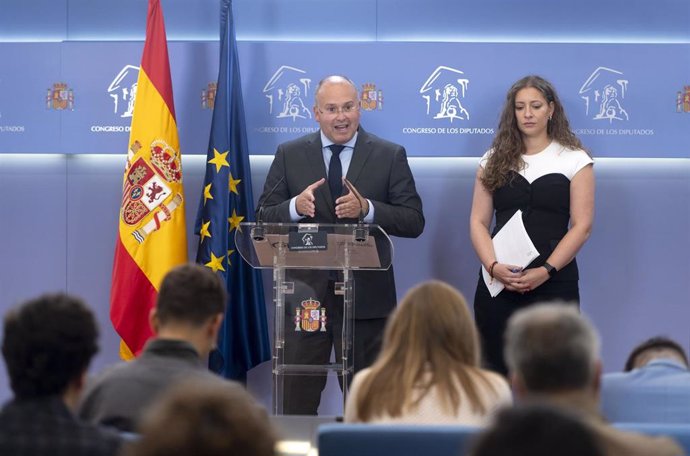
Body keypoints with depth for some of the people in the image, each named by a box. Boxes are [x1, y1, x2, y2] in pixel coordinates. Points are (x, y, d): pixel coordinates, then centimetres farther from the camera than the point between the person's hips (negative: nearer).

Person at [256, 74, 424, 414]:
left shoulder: (390, 156, 2)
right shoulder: (289, 155, 5)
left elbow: (414, 221, -3)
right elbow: (264, 217, 3)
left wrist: (367, 209, -20)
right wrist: (295, 206, -19)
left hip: (366, 295, 0)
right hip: (305, 293, 1)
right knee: (297, 398, 3)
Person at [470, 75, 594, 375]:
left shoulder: (575, 159, 4)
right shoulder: (494, 160, 12)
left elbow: (582, 226, -2)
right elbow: (478, 222, 7)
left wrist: (545, 271, -13)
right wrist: (493, 266, -11)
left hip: (554, 284, -2)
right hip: (497, 282, 3)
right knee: (495, 370, 1)